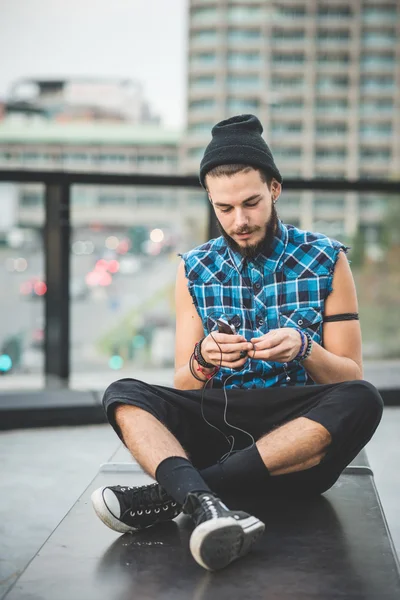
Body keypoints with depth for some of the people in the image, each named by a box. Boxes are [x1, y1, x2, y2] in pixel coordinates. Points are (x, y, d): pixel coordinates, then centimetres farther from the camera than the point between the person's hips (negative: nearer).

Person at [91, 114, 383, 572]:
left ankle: (174, 491, -30)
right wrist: (203, 361, -17)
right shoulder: (195, 269, 7)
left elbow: (351, 378, 3)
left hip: (301, 436, -1)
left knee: (361, 401, -31)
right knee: (124, 395, -17)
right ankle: (204, 505, -47)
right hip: (217, 426, 2)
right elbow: (184, 386, 7)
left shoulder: (326, 260, 2)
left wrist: (304, 350, -19)